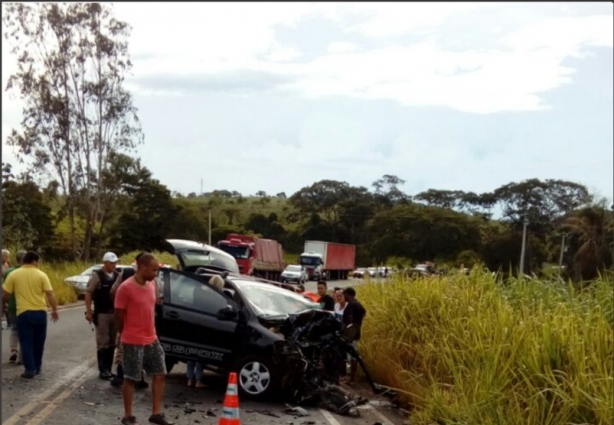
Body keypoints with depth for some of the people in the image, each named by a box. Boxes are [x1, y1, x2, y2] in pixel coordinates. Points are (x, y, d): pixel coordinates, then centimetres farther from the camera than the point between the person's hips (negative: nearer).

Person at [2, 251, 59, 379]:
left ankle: (30, 370, -1)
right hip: (40, 312, 1)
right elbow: (50, 294, -6)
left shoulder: (14, 274, -1)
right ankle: (37, 367, 25)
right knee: (38, 342, 16)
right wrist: (55, 309, 2)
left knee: (26, 342, 4)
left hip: (23, 313, -1)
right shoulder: (41, 275, -1)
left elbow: (5, 295, 1)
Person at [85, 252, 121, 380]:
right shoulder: (97, 275, -6)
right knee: (103, 342, -1)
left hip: (115, 313, 5)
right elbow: (88, 294, -7)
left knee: (112, 343, 8)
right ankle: (103, 370, 4)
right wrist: (88, 311, -12)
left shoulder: (118, 276, 7)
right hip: (102, 314, -5)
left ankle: (109, 369, 16)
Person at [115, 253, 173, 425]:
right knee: (130, 379, 4)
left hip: (152, 339, 7)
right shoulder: (126, 288, -18)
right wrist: (129, 334, 4)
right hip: (133, 342, -7)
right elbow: (119, 315, -10)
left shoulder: (152, 284, 5)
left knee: (159, 374, 9)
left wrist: (150, 332, 16)